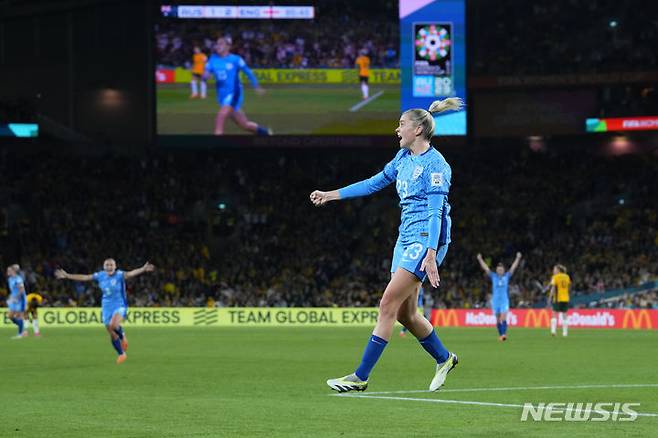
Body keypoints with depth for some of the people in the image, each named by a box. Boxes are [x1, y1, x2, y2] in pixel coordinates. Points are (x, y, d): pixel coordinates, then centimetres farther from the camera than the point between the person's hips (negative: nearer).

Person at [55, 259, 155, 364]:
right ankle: (122, 354, 23)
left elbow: (131, 273, -31)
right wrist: (67, 276, 11)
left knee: (113, 325, -31)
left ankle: (123, 336, 2)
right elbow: (84, 277, 8)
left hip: (120, 306, -5)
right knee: (112, 335, 5)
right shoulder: (100, 276, 0)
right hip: (107, 308, 5)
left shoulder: (119, 275, -13)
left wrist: (143, 269, -51)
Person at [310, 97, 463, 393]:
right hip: (406, 238, 9)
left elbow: (436, 211, -19)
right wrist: (332, 195, 24)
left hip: (426, 240, -9)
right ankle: (444, 359, 30)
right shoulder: (404, 157, 13)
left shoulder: (435, 164, -13)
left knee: (388, 304, -12)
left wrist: (430, 256, -26)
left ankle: (360, 377, -12)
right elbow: (376, 182, 25)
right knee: (405, 313, 9)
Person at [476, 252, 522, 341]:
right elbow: (485, 268, 3)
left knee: (503, 317, -16)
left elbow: (513, 267, 2)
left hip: (505, 301, -2)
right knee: (498, 319, 6)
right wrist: (480, 259, -3)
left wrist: (518, 258, -6)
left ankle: (504, 334, -23)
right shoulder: (493, 277, 7)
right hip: (495, 300, 2)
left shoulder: (507, 276, 6)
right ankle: (500, 335, 17)